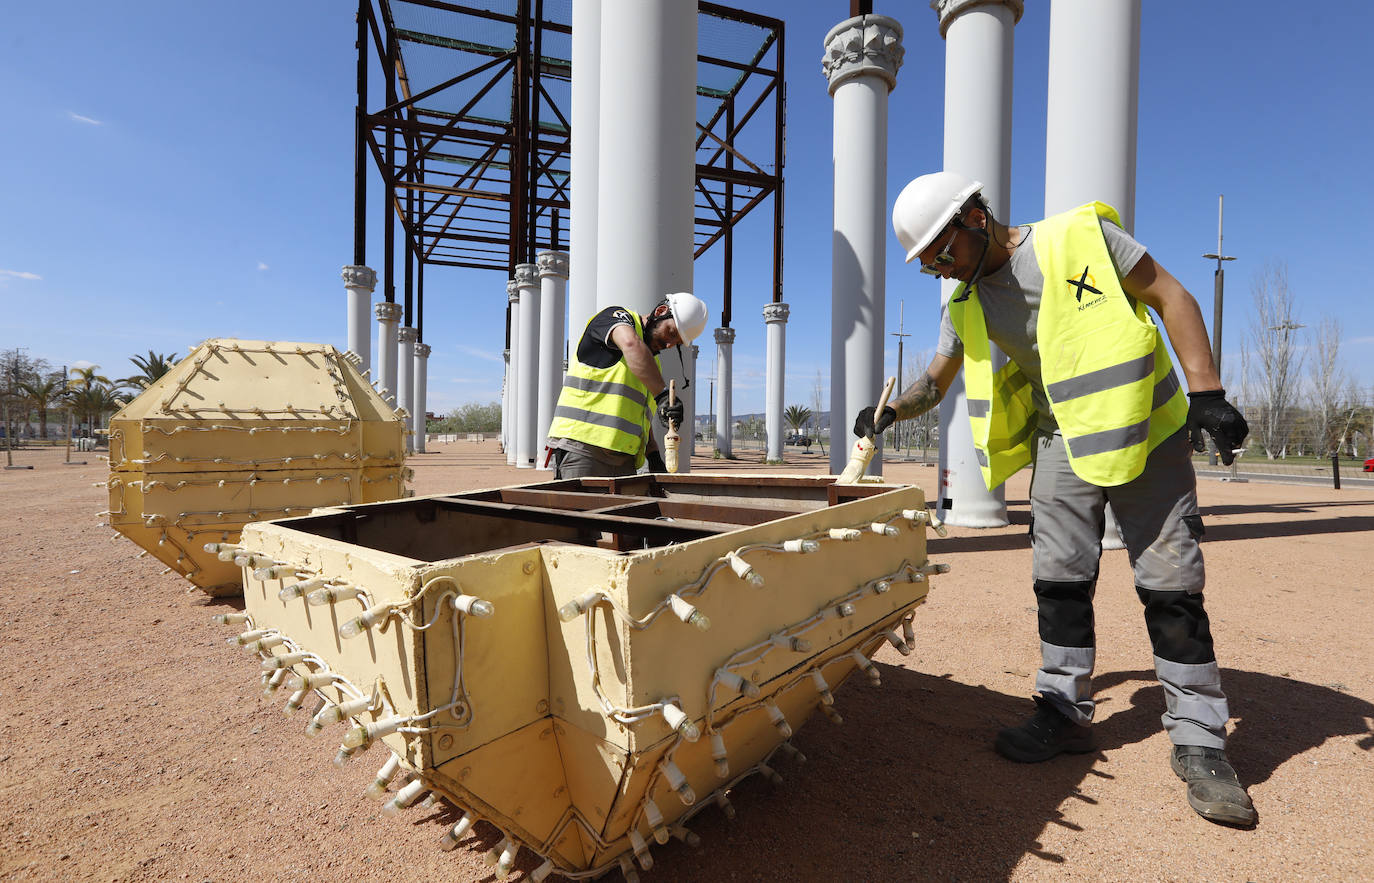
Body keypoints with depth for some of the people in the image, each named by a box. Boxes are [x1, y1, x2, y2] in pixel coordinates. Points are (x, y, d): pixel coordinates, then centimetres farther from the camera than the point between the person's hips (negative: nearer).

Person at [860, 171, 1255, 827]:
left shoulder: (1080, 236, -12)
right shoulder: (966, 305, 2)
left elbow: (1171, 298, -8)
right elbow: (935, 381, 11)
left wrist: (1205, 392, -15)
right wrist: (889, 411, -7)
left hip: (1144, 429, -4)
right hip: (1061, 441, 4)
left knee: (1170, 583, -3)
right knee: (1059, 581, 2)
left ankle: (1199, 742, 11)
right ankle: (1066, 712, 16)